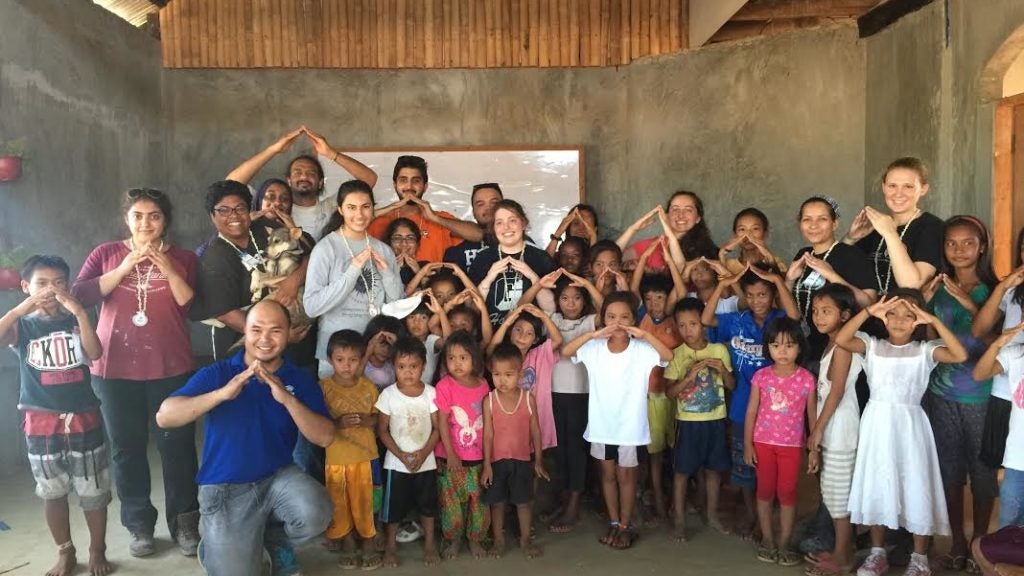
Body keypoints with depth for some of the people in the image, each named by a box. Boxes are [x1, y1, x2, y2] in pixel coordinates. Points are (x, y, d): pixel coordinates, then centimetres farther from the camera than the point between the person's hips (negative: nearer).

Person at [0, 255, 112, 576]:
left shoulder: (74, 321, 2)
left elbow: (95, 353, -16)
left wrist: (80, 312, -24)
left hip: (83, 418, 0)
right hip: (41, 421, 0)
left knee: (93, 491, 8)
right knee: (52, 492, 11)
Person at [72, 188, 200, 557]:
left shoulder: (183, 258, 6)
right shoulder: (106, 254, 7)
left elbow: (192, 307, -4)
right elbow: (80, 296, -6)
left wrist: (166, 267, -14)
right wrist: (125, 268, -14)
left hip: (170, 367, -1)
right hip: (115, 368, 1)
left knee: (177, 444, 1)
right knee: (127, 448, 6)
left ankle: (184, 523, 14)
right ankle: (140, 525, 20)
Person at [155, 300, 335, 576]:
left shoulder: (300, 380, -2)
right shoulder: (216, 374, -5)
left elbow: (325, 438, -13)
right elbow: (164, 417, -16)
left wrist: (288, 399, -27)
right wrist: (222, 393, -29)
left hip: (278, 477, 1)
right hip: (225, 488, -1)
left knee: (315, 516, -29)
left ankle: (276, 540, 8)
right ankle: (217, 546, 27)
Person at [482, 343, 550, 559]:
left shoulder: (528, 399, -8)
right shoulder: (489, 401, -10)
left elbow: (535, 431, 0)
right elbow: (487, 434, -8)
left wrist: (538, 460, 3)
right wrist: (487, 464, -9)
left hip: (522, 460, 0)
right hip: (497, 460, 0)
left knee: (524, 502, 10)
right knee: (497, 502, 11)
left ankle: (525, 540, 27)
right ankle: (498, 541, 28)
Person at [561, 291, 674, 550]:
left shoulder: (641, 350, -11)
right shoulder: (594, 348, -6)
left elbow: (669, 356, -25)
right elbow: (565, 351, -19)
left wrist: (645, 334, -33)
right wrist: (593, 334, -28)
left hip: (631, 425, -2)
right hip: (601, 424, 2)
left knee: (626, 476, 12)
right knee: (608, 474, 16)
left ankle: (626, 526, 27)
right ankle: (614, 523, 32)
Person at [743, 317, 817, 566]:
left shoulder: (806, 379, -9)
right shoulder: (761, 376, -6)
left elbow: (813, 415, -2)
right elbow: (751, 411, -1)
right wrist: (747, 444, -2)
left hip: (792, 445, -1)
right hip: (763, 442, 1)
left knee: (787, 493, 7)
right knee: (765, 491, 11)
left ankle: (783, 544, 19)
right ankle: (767, 540, 25)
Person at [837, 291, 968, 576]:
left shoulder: (924, 350, -2)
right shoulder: (872, 345, 1)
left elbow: (960, 355, -19)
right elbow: (841, 340, -17)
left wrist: (934, 321, -20)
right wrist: (868, 311, -21)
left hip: (909, 424, -1)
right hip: (877, 423, 2)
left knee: (915, 487, 5)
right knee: (876, 486, 10)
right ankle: (878, 553, 24)